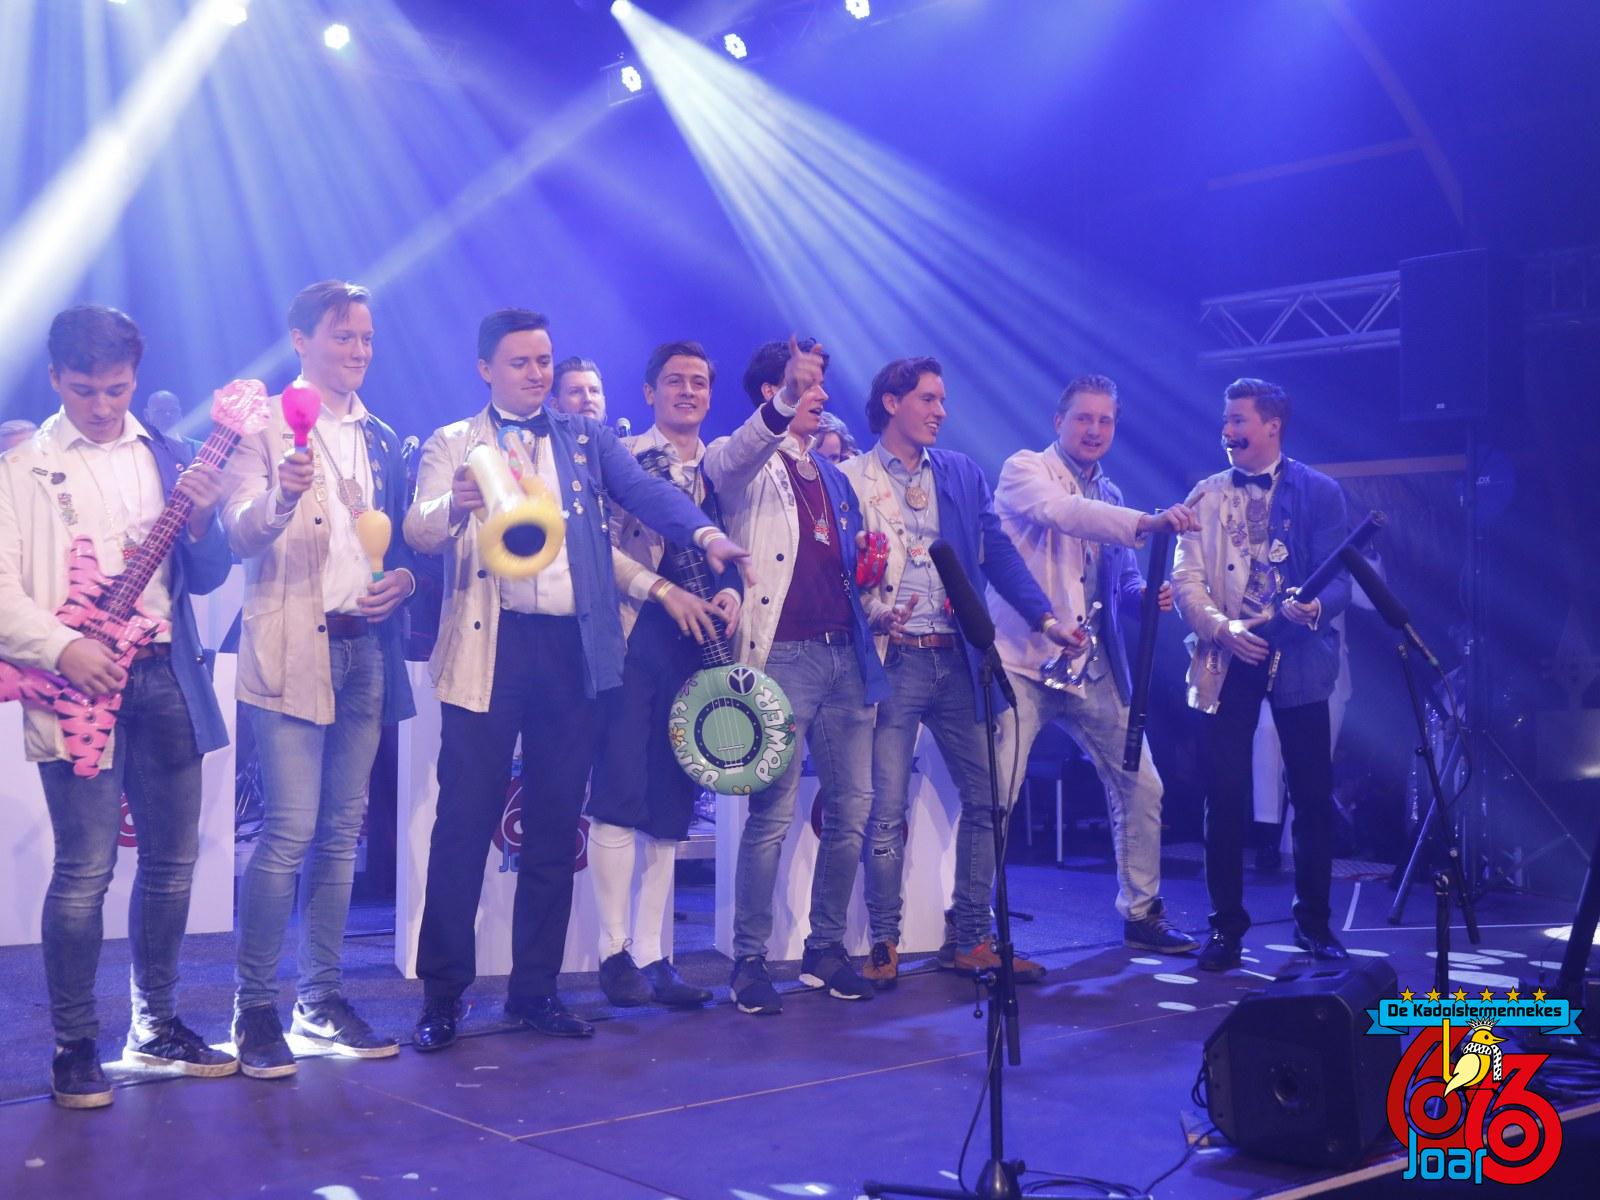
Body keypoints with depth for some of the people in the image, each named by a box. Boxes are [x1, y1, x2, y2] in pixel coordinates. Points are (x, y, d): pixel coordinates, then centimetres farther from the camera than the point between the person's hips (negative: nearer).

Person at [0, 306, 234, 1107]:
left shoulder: (167, 460, 12)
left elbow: (206, 578, 10)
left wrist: (202, 519, -9)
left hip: (166, 675, 4)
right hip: (77, 682, -4)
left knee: (172, 858, 8)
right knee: (86, 868, -7)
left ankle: (156, 1027, 22)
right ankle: (75, 1046, 6)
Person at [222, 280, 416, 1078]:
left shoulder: (382, 440, 16)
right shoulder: (266, 427, -1)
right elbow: (239, 536, -11)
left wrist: (404, 576, -2)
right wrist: (279, 498, -31)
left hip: (367, 651, 6)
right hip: (290, 651, -5)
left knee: (341, 833, 9)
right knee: (289, 831, -11)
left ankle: (322, 1001, 18)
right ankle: (254, 1009, 1)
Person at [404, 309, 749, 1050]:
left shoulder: (587, 438, 14)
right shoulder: (452, 444, 9)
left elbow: (643, 490, -3)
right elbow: (417, 531, -6)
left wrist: (705, 533, -23)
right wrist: (454, 507, -30)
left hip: (572, 647, 2)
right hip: (488, 647, -2)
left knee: (555, 827, 8)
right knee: (464, 822, -2)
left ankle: (536, 988, 18)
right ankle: (442, 994, 8)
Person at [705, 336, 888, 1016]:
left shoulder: (832, 475, 22)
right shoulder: (742, 462, 1)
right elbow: (732, 461, -26)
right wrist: (784, 404, -43)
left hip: (845, 655, 7)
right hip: (784, 656, -7)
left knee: (852, 808, 7)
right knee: (773, 815, -8)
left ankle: (826, 949, 21)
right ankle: (749, 961, 3)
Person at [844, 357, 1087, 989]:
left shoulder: (963, 474, 13)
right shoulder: (851, 478, 1)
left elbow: (998, 553, 7)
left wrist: (1045, 619, -5)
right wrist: (870, 613, -21)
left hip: (957, 658, 4)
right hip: (893, 659, -4)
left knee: (986, 800, 5)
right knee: (887, 809, -3)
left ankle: (974, 940, 16)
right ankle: (884, 944, 10)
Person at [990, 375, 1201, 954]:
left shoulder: (1110, 497, 17)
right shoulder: (1024, 469, -3)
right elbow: (1060, 512, -25)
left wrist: (1144, 594, -2)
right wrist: (1147, 523, -36)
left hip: (1092, 668, 6)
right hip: (1024, 659, -6)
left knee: (1141, 786, 7)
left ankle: (1141, 913, 23)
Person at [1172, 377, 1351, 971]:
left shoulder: (1320, 492, 3)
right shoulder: (1207, 495, 9)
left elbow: (1339, 578, -3)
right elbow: (1186, 579, 1)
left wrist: (1314, 606, -25)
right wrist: (1222, 627, -16)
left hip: (1299, 658, -1)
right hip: (1227, 660, 1)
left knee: (1314, 794, 3)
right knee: (1226, 793, -2)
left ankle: (1313, 922, 19)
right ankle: (1226, 924, 11)